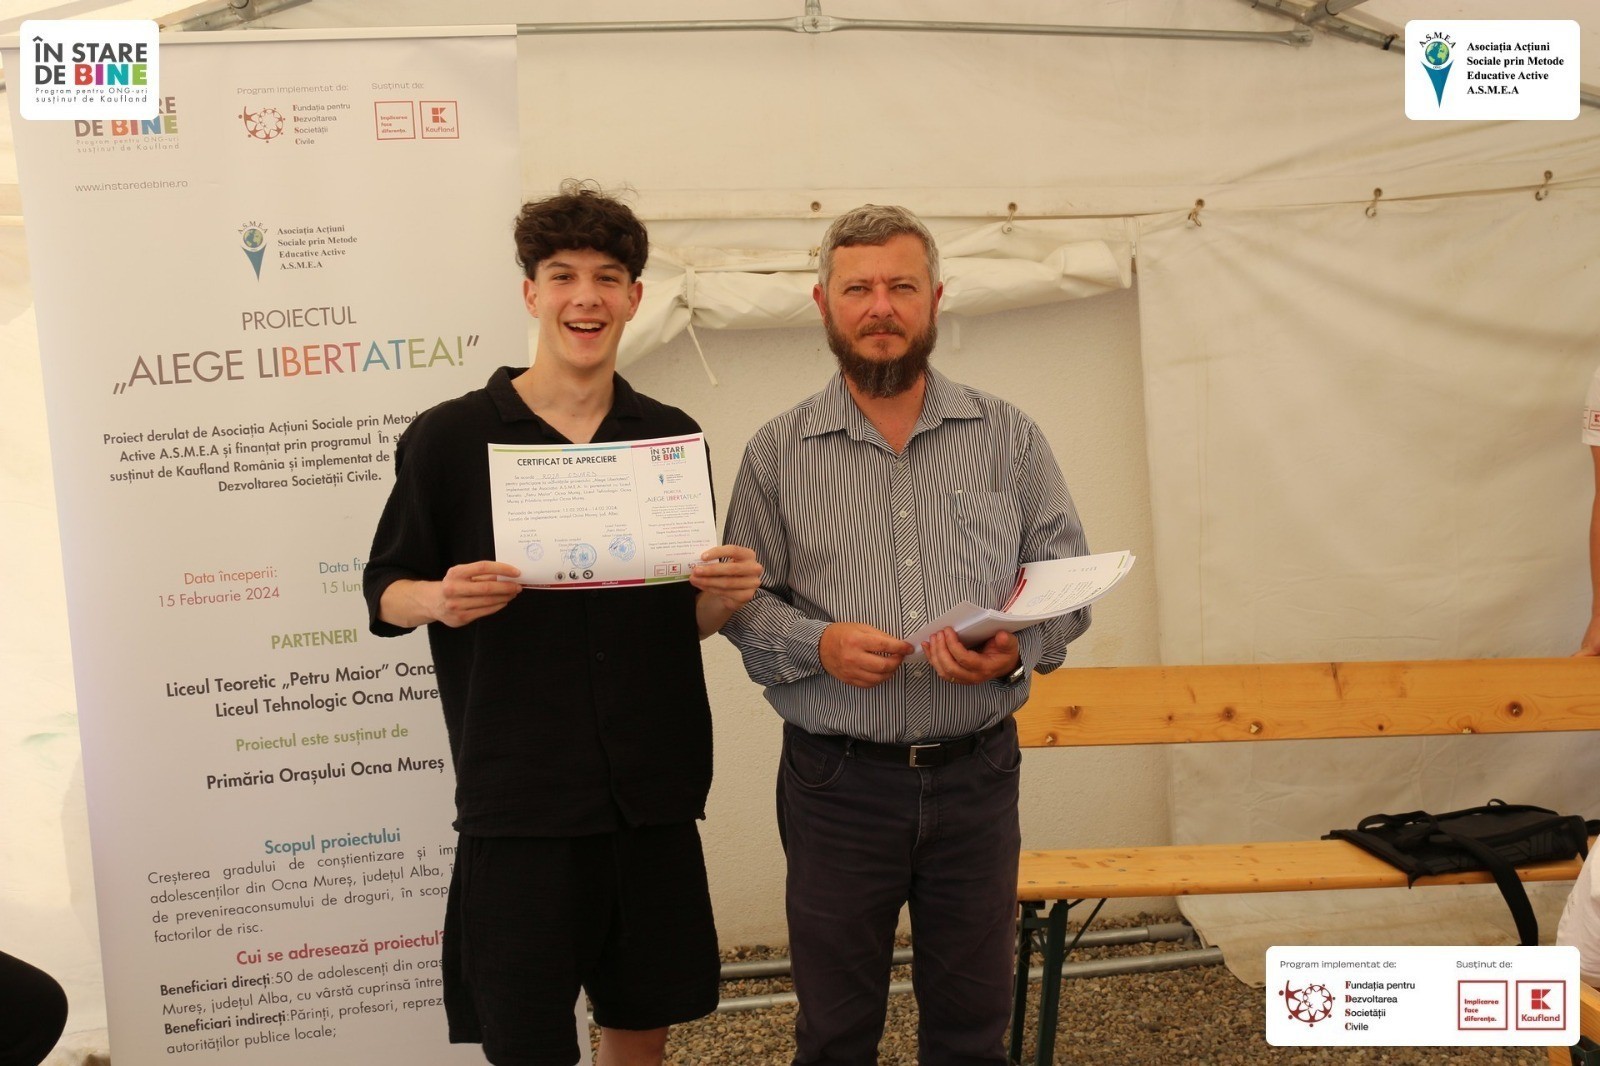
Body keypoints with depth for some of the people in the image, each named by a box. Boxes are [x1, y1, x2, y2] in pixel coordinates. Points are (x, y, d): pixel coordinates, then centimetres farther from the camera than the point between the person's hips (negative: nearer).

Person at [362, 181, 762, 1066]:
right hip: (519, 799, -3)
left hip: (654, 793, 3)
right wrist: (442, 599, -18)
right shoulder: (448, 439, -4)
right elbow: (384, 591, 3)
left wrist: (728, 595, -10)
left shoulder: (672, 438, 6)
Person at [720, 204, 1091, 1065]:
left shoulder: (1007, 437, 4)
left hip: (976, 775, 1)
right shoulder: (778, 452, 1)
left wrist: (1018, 649, -15)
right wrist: (819, 645, -17)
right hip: (836, 781, -1)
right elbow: (741, 602, 1)